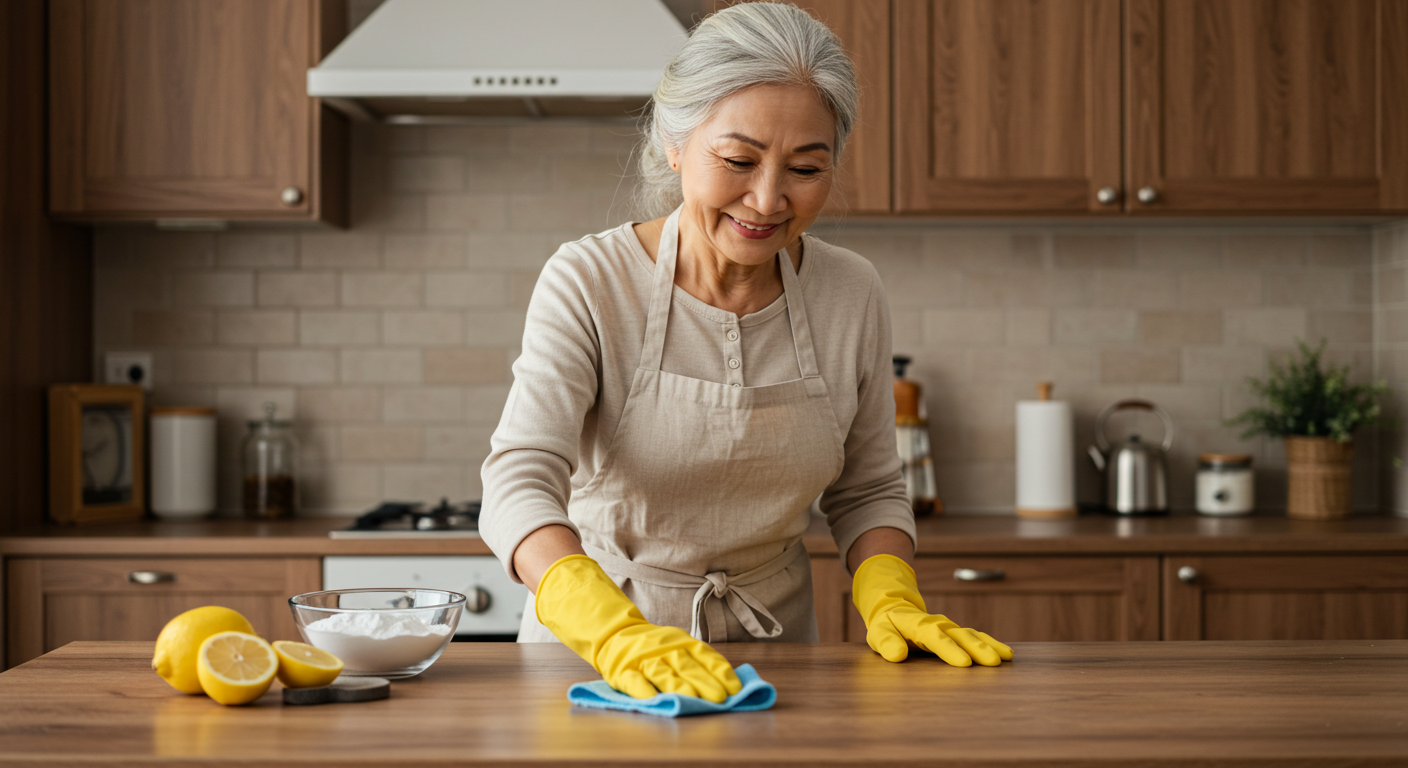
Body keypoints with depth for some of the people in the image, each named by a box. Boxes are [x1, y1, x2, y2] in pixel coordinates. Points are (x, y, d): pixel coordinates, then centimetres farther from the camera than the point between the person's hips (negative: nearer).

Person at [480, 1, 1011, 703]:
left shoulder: (851, 296, -3)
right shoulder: (588, 284, -14)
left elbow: (866, 492, 9)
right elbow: (518, 483, -25)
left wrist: (893, 604, -11)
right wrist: (618, 635, -41)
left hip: (771, 640, 2)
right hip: (588, 647, -2)